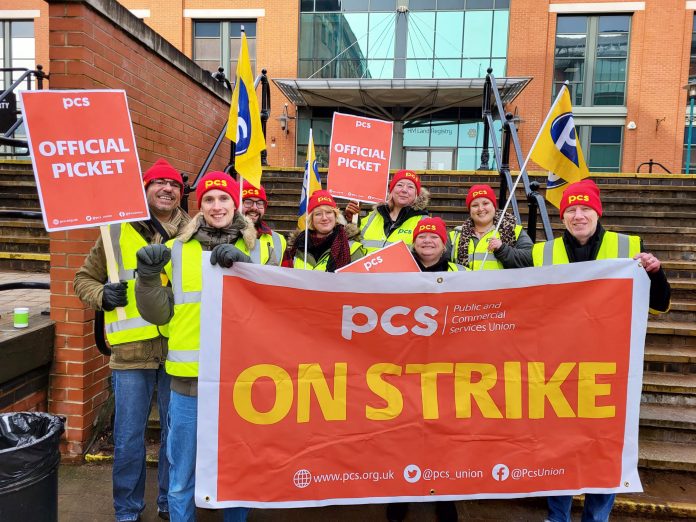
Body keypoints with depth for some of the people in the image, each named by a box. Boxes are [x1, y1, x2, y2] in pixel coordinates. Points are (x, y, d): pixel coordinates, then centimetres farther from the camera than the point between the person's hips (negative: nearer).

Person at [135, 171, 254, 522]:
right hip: (189, 379, 0)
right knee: (182, 477, 14)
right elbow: (159, 314, 7)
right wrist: (148, 278, -9)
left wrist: (241, 265, -23)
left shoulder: (258, 248, 3)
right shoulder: (176, 250, 4)